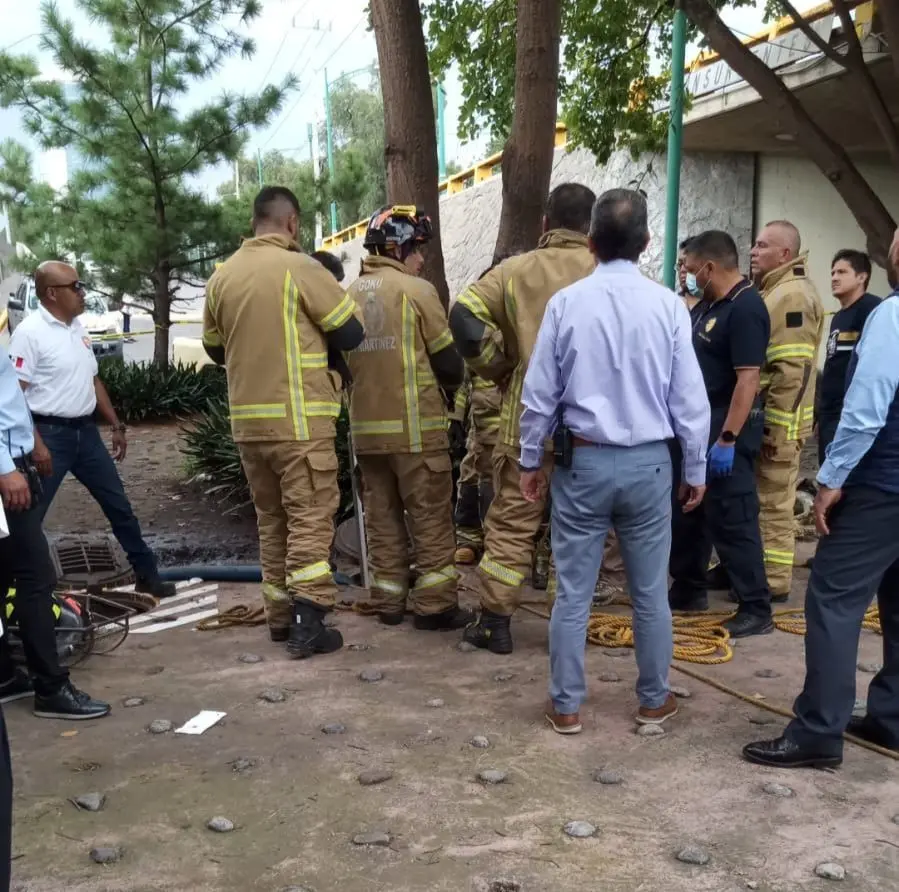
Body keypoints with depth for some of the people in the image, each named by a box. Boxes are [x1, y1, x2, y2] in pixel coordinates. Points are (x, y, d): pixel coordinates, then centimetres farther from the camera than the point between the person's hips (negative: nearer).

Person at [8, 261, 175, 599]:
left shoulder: (78, 328, 10)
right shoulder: (29, 333, -13)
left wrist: (116, 425, 18)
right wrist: (36, 444, -23)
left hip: (86, 431, 8)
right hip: (50, 433, -8)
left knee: (119, 505, 13)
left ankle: (146, 574, 25)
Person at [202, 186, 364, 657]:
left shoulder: (221, 276, 7)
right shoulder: (299, 268, -10)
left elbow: (216, 348, 17)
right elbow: (351, 332, -6)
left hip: (247, 418, 6)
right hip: (298, 417, -6)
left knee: (271, 519, 15)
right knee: (310, 516, 0)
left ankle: (279, 615, 21)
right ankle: (307, 622, -2)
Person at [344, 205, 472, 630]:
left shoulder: (352, 293, 8)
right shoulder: (416, 290, -9)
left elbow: (342, 358, 13)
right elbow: (448, 360, -7)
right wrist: (449, 383, 14)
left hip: (365, 425, 6)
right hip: (415, 426, -6)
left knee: (382, 518, 13)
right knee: (431, 518, 3)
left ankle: (388, 602, 19)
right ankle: (435, 605, 6)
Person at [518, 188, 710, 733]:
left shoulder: (566, 303, -7)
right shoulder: (667, 305, -6)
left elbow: (539, 393, -2)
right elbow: (690, 398, -3)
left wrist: (531, 460, 10)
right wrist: (696, 469, 9)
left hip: (582, 461, 0)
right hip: (648, 463, 1)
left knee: (573, 592, 8)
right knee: (651, 592, 13)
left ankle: (566, 705, 19)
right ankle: (654, 700, 27)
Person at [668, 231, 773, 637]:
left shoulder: (746, 308, -18)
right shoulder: (706, 305, 11)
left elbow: (748, 379, -24)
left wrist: (728, 439, -27)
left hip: (725, 430, -10)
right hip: (696, 427, 10)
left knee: (732, 519, -6)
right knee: (687, 511, 17)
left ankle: (756, 610, 3)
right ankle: (688, 590, 30)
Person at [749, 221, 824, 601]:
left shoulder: (792, 295, -17)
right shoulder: (771, 291, 16)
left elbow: (794, 370, -24)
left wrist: (778, 427, -24)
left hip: (776, 420, -10)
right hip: (761, 416, 10)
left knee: (772, 503, -1)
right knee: (760, 499, 16)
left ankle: (773, 582, 8)